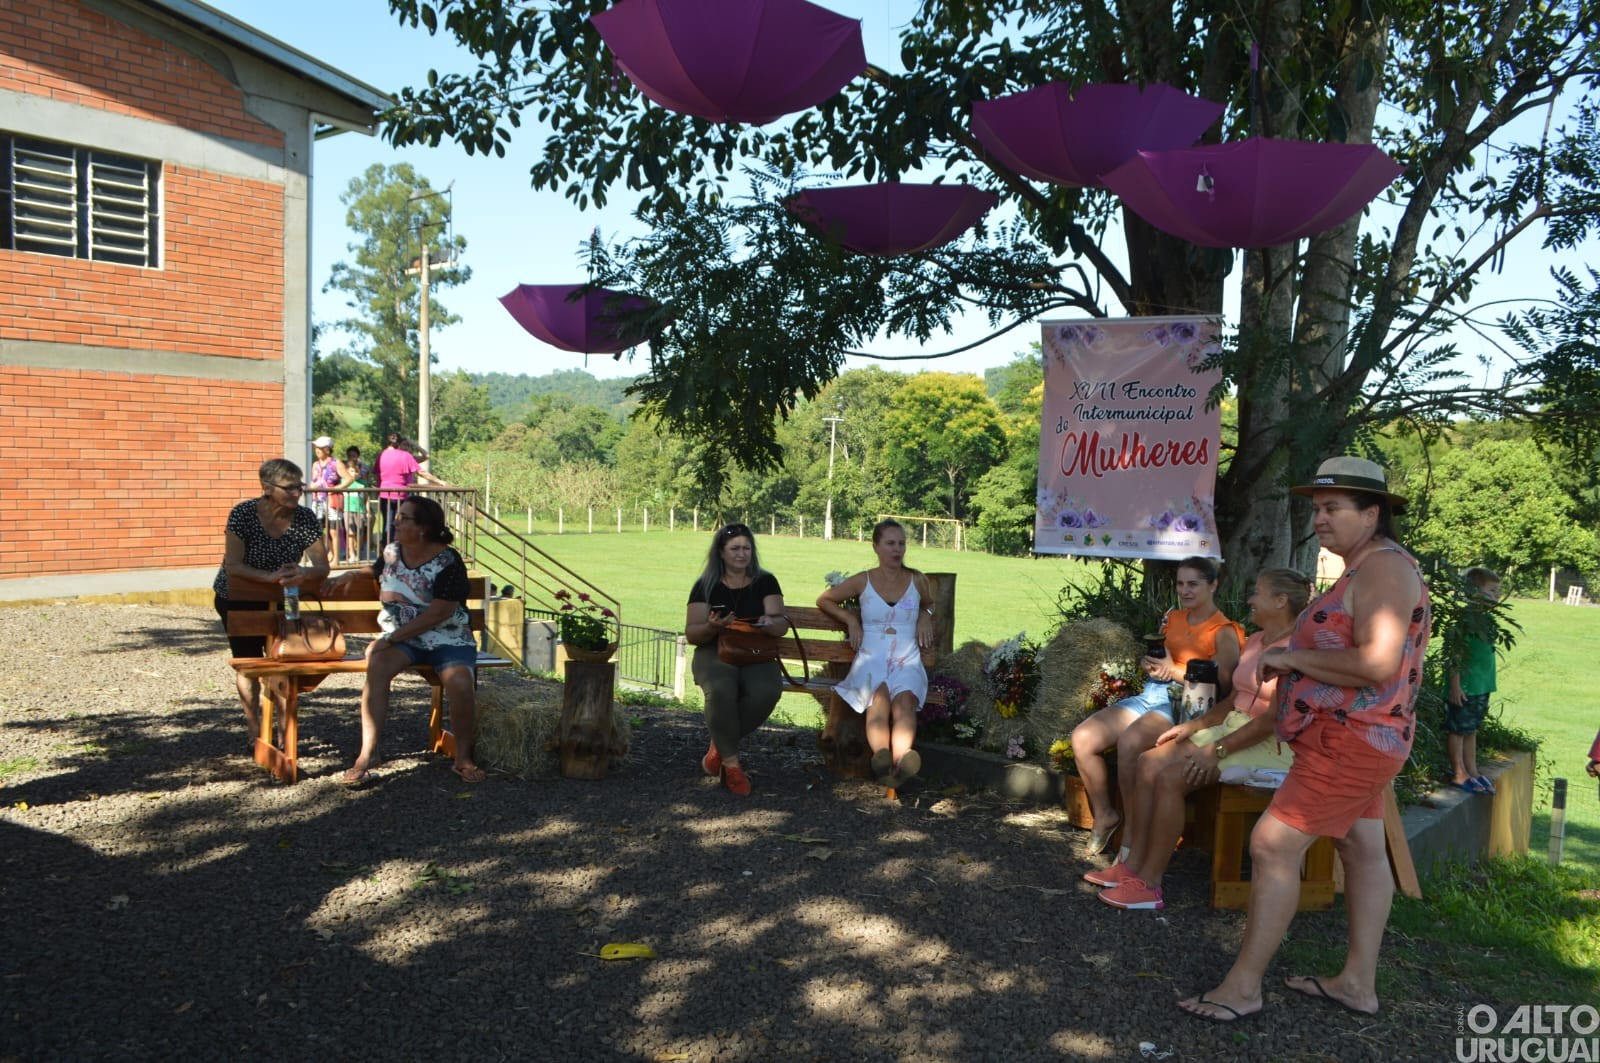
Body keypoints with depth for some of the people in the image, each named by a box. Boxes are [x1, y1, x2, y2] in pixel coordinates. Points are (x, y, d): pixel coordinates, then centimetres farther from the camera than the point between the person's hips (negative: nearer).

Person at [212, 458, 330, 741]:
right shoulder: (243, 514, -22)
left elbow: (322, 567, -19)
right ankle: (255, 732, 18)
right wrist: (271, 576, -42)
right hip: (237, 600, -2)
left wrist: (303, 575, -42)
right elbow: (233, 565, -27)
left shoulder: (306, 519, -16)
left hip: (278, 600, 2)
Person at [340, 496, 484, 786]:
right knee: (377, 665, -29)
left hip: (447, 639, -4)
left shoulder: (448, 562, -13)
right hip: (401, 638, 4)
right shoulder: (391, 552, 6)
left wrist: (392, 638, -19)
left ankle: (463, 758, -6)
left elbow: (438, 613, -18)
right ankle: (367, 754, -24)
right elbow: (373, 576, 31)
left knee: (460, 684, -30)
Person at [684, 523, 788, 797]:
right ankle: (731, 763, -20)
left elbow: (782, 623, 1)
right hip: (715, 653, -1)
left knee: (767, 692, -34)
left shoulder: (765, 581, 10)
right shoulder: (706, 585, 7)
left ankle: (720, 744, -11)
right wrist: (712, 627, -21)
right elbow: (691, 634, 2)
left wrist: (770, 622, -24)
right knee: (720, 690, -37)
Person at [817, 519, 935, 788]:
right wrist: (851, 620, 9)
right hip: (871, 659, -1)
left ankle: (901, 756, -62)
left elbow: (929, 604, 38)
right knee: (880, 697, -37)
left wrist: (925, 618, 15)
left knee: (905, 698, -35)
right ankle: (882, 755, -63)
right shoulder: (862, 581, 11)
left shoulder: (917, 580, 16)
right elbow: (824, 600, 23)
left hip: (907, 661, 1)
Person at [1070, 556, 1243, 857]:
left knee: (1129, 742, -36)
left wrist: (1177, 671, -13)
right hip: (1150, 694, 7)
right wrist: (1151, 663, 4)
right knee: (1082, 737, -14)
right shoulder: (1173, 617, 19)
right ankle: (1104, 815, 4)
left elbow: (1224, 683, -13)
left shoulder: (1224, 631, -2)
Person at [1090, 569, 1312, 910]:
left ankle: (1149, 883, -16)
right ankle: (1133, 865, -6)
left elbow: (1273, 719, -22)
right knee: (1150, 762, -8)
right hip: (1232, 727, 9)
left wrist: (1217, 750, -23)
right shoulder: (1254, 641, 13)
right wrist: (1192, 726, 5)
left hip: (1271, 745, -9)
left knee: (1171, 777, -24)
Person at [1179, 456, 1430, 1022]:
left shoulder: (1383, 567, -18)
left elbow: (1377, 663, -29)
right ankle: (1358, 982, 27)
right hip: (1355, 738, 11)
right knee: (1363, 850, 16)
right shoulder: (1368, 568, 16)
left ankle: (1243, 986, -3)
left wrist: (1294, 657, -19)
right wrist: (1290, 660, 8)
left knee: (1272, 846, -11)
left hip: (1350, 741, -11)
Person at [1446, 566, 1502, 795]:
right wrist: (1455, 684, -20)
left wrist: (1488, 684, 18)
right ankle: (1459, 774, 7)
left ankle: (1472, 771, 24)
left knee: (1471, 730, 16)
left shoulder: (1485, 619, 11)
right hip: (1465, 686, -9)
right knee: (1457, 729, 1)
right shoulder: (1465, 618, -16)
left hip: (1482, 686, 9)